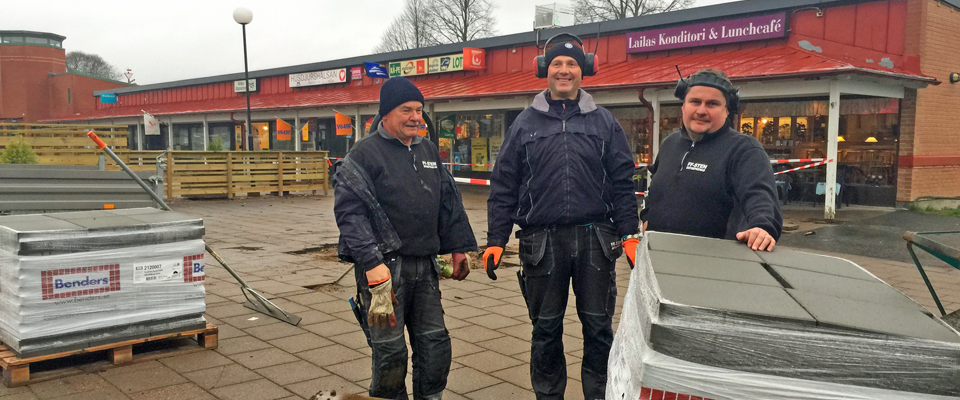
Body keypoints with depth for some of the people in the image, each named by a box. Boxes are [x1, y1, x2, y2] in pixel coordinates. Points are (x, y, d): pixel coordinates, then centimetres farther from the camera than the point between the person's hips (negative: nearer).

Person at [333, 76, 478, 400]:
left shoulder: (429, 151, 15)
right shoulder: (364, 154, -7)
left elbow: (449, 201, 21)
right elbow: (350, 211, -16)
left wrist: (460, 248, 18)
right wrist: (373, 265, -25)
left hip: (425, 266, 6)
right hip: (384, 266, -6)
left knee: (435, 342, 10)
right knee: (390, 350, 0)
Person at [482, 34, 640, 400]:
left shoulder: (604, 122, 8)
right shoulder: (525, 124, 7)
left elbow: (623, 184, 6)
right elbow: (503, 187, 5)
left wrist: (631, 235, -1)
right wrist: (495, 241, 0)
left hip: (595, 240, 0)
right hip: (542, 242, 0)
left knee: (598, 327, 7)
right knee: (546, 329, 10)